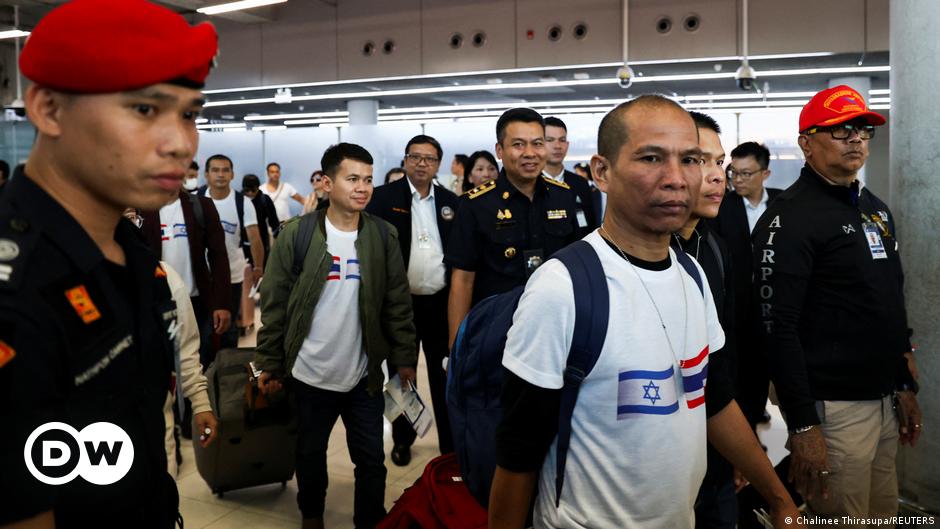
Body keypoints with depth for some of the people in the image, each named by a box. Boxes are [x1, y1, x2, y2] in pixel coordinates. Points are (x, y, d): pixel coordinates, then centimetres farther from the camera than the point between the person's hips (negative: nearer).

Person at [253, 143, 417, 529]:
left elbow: (398, 302, 1)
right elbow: (274, 303, -5)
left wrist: (404, 358, 0)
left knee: (371, 459, 10)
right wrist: (269, 363, -4)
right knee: (310, 454, 19)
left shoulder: (383, 235, -3)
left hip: (365, 376, 1)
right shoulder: (296, 234, -9)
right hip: (309, 374, 0)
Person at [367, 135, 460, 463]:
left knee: (444, 375, 11)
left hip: (442, 302, 2)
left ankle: (450, 442, 25)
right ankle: (402, 440, 32)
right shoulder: (384, 198, -5)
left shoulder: (450, 202, 4)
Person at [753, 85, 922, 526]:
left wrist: (905, 386, 17)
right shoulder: (790, 218, -15)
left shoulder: (875, 209, 13)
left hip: (884, 400, 9)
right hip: (834, 408, -8)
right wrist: (802, 424, -21)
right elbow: (778, 328, -20)